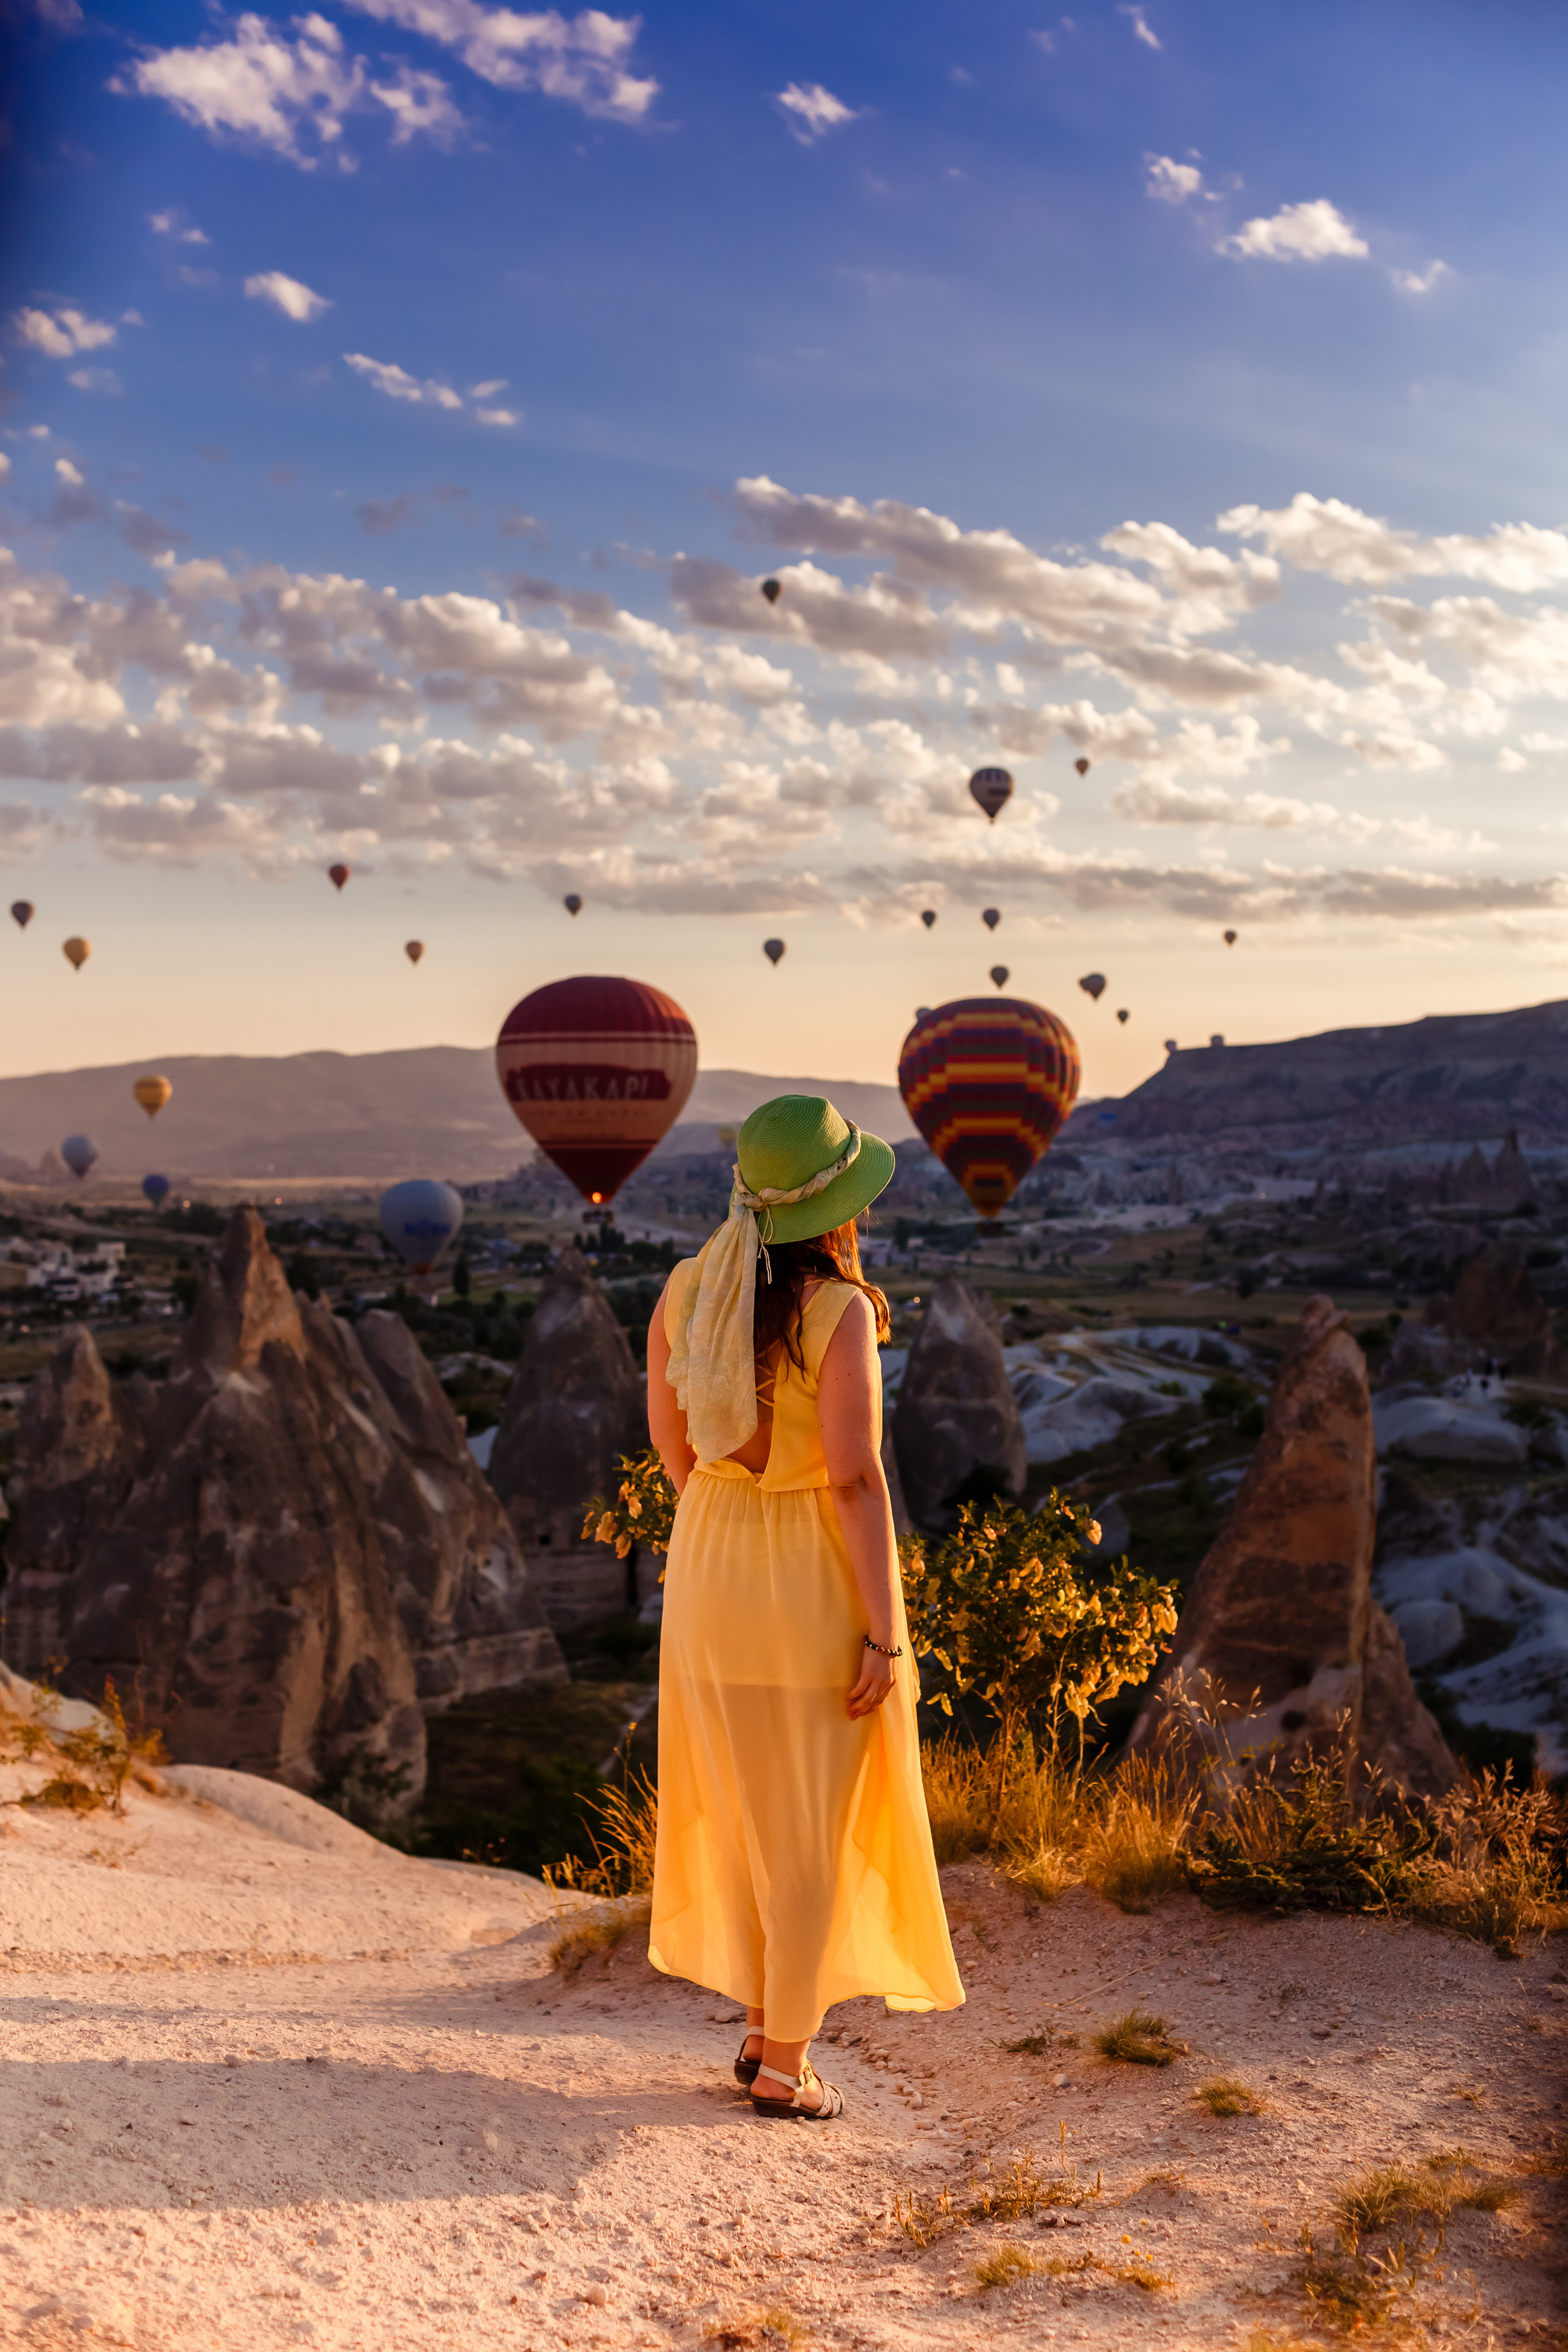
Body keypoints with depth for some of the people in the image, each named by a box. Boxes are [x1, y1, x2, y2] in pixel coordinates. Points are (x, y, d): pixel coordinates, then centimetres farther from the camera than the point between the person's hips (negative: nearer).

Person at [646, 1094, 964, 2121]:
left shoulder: (686, 1289, -4)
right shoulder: (839, 1312, -21)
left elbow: (668, 1436, 7)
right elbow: (856, 1480, -22)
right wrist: (886, 1638, -15)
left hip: (710, 1573, 6)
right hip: (818, 1584, -6)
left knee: (744, 1809, 21)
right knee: (811, 1828, 9)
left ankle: (765, 2023, 33)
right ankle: (785, 2066, 19)